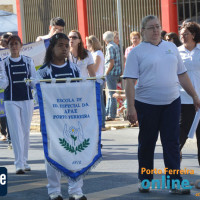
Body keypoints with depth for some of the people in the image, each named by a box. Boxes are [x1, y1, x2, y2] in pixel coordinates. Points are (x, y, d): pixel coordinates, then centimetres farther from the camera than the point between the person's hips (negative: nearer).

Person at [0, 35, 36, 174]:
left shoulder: (28, 61, 7)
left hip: (27, 100, 2)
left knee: (26, 131, 7)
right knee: (16, 131, -7)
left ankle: (24, 161, 19)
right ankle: (19, 164, -9)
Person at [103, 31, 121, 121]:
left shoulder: (110, 47, -14)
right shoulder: (116, 46, 13)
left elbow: (111, 63, -20)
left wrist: (106, 73, -12)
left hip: (111, 73, -9)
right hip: (117, 72, 9)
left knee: (112, 95, -4)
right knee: (110, 94, 17)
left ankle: (111, 115, 0)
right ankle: (107, 112, 25)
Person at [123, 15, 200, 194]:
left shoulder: (171, 47, 12)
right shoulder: (137, 52, -2)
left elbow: (182, 74, 18)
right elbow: (130, 81, -8)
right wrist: (131, 107, -15)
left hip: (171, 102, 3)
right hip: (147, 104, -3)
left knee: (172, 143, 0)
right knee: (147, 143, 8)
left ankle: (175, 182, 1)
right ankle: (144, 180, 22)